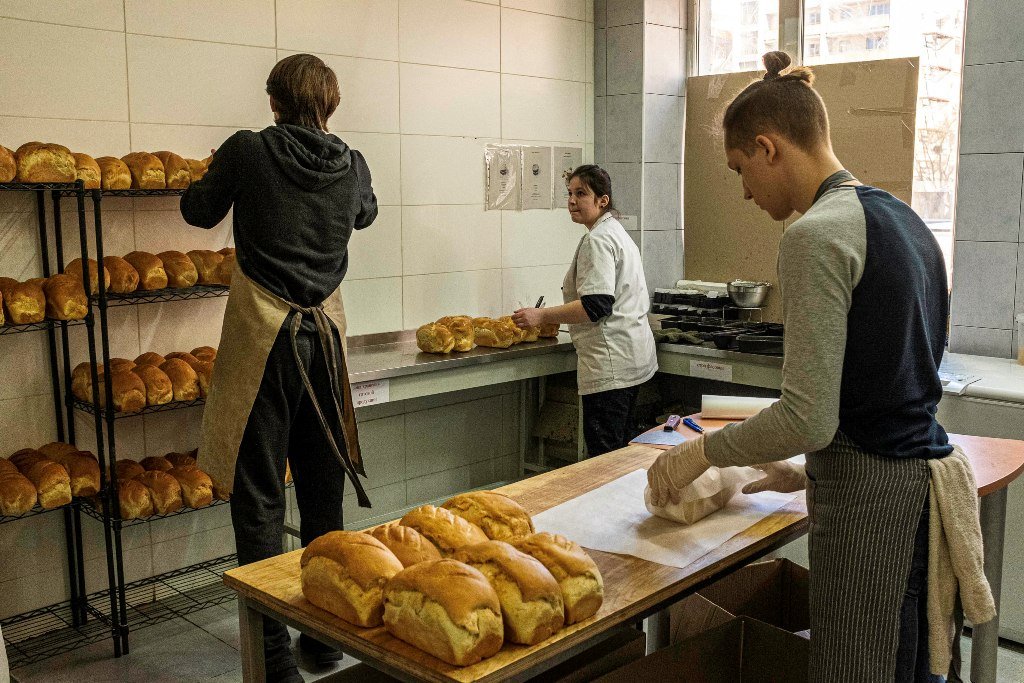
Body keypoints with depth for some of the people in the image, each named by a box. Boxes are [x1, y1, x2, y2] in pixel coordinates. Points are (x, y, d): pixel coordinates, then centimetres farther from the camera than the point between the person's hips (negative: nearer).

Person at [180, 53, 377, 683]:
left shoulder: (249, 150, -7)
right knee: (324, 486, 14)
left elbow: (198, 211, 9)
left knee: (259, 495, 3)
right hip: (325, 333, 4)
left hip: (264, 333, -4)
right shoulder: (352, 166, 3)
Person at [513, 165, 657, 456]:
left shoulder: (597, 240, -15)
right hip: (631, 359, 11)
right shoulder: (617, 232, 19)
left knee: (602, 455, -6)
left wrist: (542, 315, -19)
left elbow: (596, 305, -24)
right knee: (618, 449, 18)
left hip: (611, 363, -11)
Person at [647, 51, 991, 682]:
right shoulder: (903, 218, 11)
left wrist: (700, 453, -7)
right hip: (929, 481, 9)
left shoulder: (817, 234, -18)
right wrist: (811, 473, 23)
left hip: (871, 501, -9)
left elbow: (809, 418, -23)